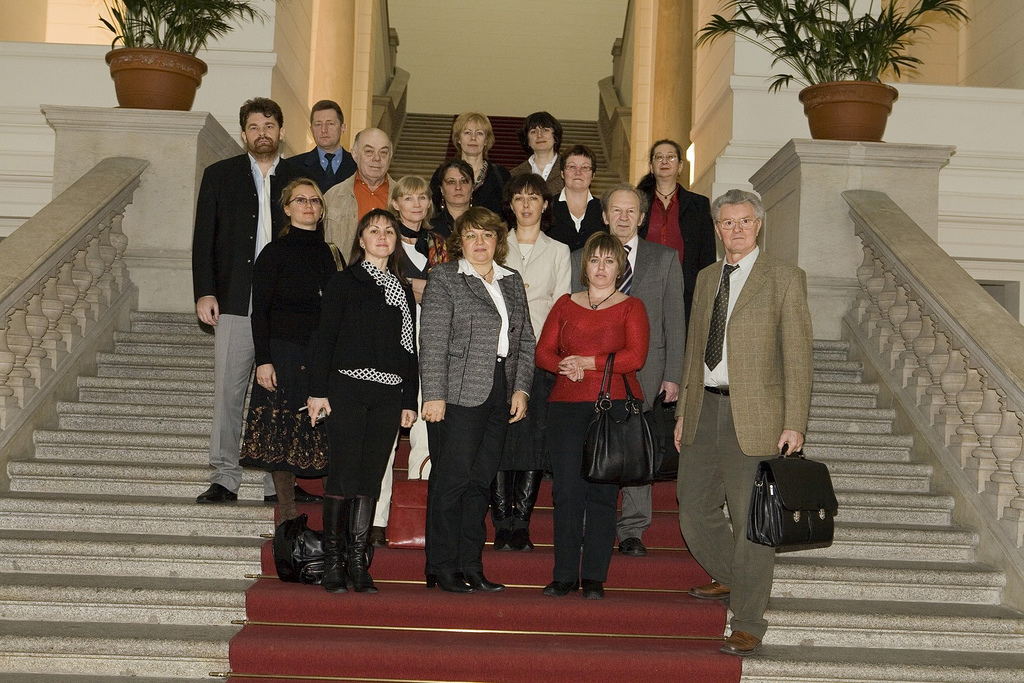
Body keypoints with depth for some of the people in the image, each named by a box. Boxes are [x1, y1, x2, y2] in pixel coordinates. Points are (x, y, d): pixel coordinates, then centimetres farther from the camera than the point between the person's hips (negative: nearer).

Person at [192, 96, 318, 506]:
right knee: (229, 392, -1)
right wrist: (204, 292, -3)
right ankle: (224, 479, 7)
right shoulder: (220, 175, 10)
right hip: (234, 303, 0)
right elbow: (204, 239, 7)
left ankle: (278, 480, 10)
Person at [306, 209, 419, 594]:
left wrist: (410, 400, 11)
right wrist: (318, 390, -8)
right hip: (347, 388, -4)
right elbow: (324, 337, -1)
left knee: (371, 479, 3)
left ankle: (358, 563, 8)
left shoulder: (403, 291, 16)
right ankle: (333, 563, 3)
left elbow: (410, 349, 17)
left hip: (388, 395, 4)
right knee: (343, 475, -6)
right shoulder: (344, 282, 4)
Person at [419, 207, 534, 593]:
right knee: (453, 478, -4)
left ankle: (470, 567, 14)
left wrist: (521, 388, 6)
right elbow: (432, 341, -5)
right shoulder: (444, 279, 1)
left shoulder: (512, 282, 17)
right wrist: (434, 394, -12)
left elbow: (526, 340, 16)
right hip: (462, 392, -5)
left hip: (501, 394, 5)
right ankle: (442, 568, 5)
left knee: (482, 481, 7)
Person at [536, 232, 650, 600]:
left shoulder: (631, 307, 8)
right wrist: (565, 366, -8)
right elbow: (543, 352, 13)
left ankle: (594, 578, 3)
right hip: (567, 406, 2)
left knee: (603, 491, -3)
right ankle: (564, 575, 5)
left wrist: (587, 362, -9)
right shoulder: (565, 305, 16)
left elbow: (636, 356, -5)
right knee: (566, 490, -3)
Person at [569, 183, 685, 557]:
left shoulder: (665, 259, 11)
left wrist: (672, 375, 0)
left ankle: (632, 531, 9)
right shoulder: (581, 259, 11)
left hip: (645, 369, 0)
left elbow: (674, 320, 7)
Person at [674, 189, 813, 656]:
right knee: (694, 508, 12)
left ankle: (747, 626, 9)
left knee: (749, 522, -1)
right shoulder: (706, 278, 15)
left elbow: (797, 356, -7)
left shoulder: (784, 279, -3)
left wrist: (794, 424, -13)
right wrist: (684, 411, 15)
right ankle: (730, 578, 38)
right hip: (705, 408, 6)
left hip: (753, 416, -6)